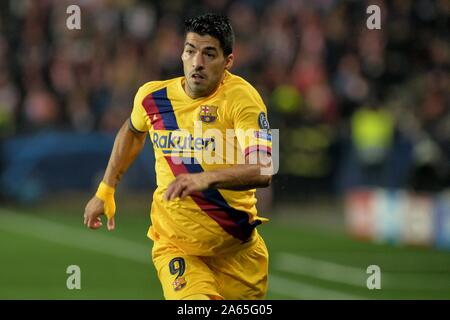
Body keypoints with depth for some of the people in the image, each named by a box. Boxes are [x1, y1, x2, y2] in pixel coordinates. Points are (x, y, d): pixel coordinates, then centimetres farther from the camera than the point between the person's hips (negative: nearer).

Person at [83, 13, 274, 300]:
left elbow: (263, 171, -28)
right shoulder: (153, 96, -2)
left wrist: (207, 179, -43)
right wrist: (105, 192, 23)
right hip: (173, 243, 0)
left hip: (237, 248, 0)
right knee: (194, 298, -26)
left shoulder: (241, 97, -15)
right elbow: (133, 132, 23)